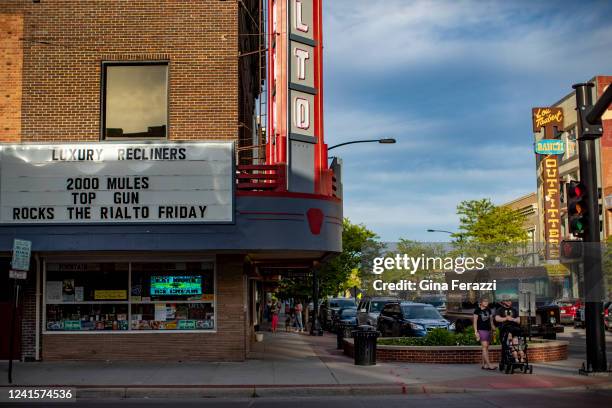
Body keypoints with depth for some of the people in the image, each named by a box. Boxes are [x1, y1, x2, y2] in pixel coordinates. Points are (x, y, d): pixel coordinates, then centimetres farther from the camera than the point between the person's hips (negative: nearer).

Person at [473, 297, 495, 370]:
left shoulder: (488, 310, 14)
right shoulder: (477, 310, -3)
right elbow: (475, 321, -4)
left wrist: (492, 329, 16)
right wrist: (476, 331, -11)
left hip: (488, 330, 6)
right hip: (481, 330, -6)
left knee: (486, 348, 6)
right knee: (484, 347, -13)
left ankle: (484, 364, 10)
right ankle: (489, 364, -19)